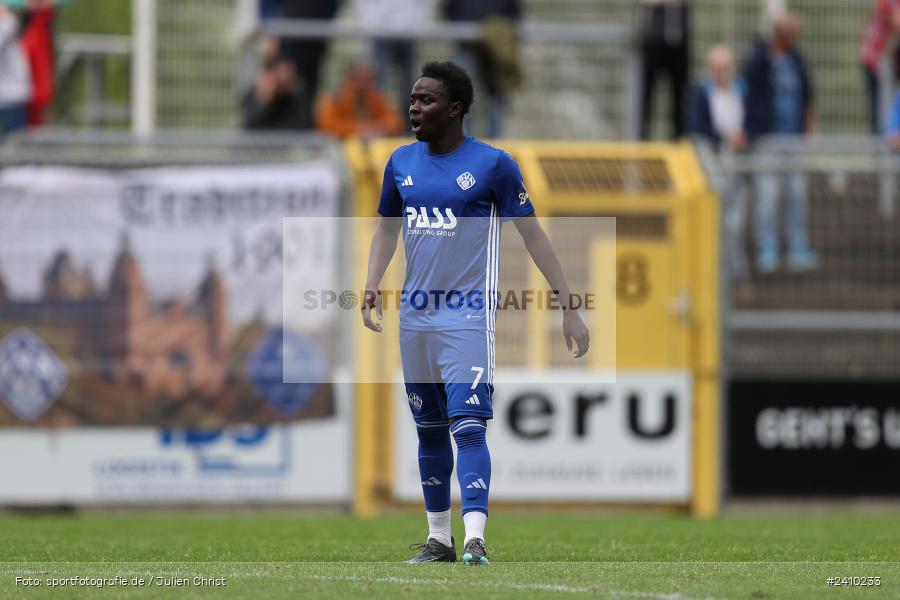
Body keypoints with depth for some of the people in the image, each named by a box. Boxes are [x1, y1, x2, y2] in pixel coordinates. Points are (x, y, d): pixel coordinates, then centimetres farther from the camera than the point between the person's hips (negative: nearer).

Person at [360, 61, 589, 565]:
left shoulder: (492, 164, -6)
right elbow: (388, 229, 21)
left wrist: (568, 307, -4)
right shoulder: (402, 162, 9)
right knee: (429, 428, 11)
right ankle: (438, 538, 20)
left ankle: (475, 540, -20)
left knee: (468, 426, -15)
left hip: (468, 317, -6)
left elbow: (533, 235, -2)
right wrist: (374, 282, 3)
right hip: (416, 316, 6)